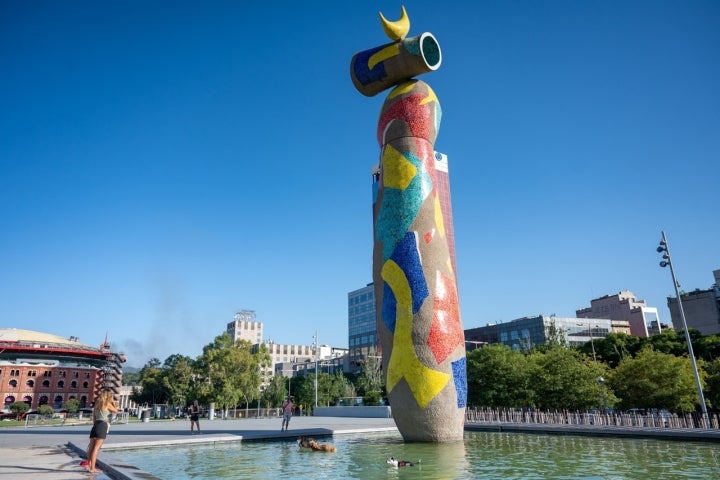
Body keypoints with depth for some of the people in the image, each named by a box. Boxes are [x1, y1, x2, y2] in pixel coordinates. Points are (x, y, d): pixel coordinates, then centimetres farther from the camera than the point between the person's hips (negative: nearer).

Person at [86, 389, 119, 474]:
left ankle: (89, 466, 8)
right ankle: (92, 468, -11)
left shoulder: (97, 404, 18)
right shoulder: (108, 404, -2)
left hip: (96, 425, 7)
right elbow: (116, 411, 11)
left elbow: (94, 417, 19)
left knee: (91, 447, 6)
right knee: (96, 448, -9)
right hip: (103, 425, -7)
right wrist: (113, 402, 17)